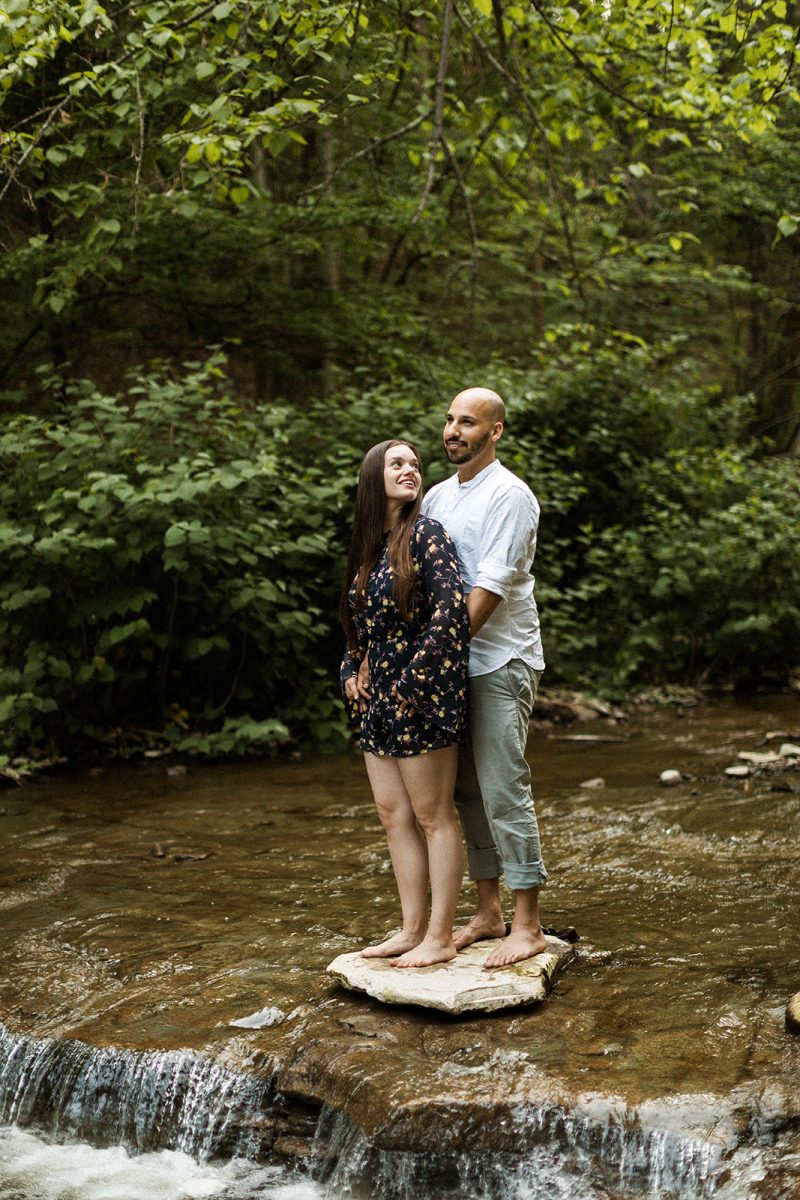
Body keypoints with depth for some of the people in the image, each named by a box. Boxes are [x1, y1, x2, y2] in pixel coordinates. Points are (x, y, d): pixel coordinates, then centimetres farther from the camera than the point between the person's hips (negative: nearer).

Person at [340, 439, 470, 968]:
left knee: (433, 816, 0)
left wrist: (411, 682, -17)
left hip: (423, 696, -8)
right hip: (380, 703, 8)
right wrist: (351, 671, 9)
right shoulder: (369, 546, 13)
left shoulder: (426, 533, -10)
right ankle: (412, 928, 20)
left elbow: (451, 612, -19)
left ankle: (440, 936, 8)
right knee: (393, 814, 11)